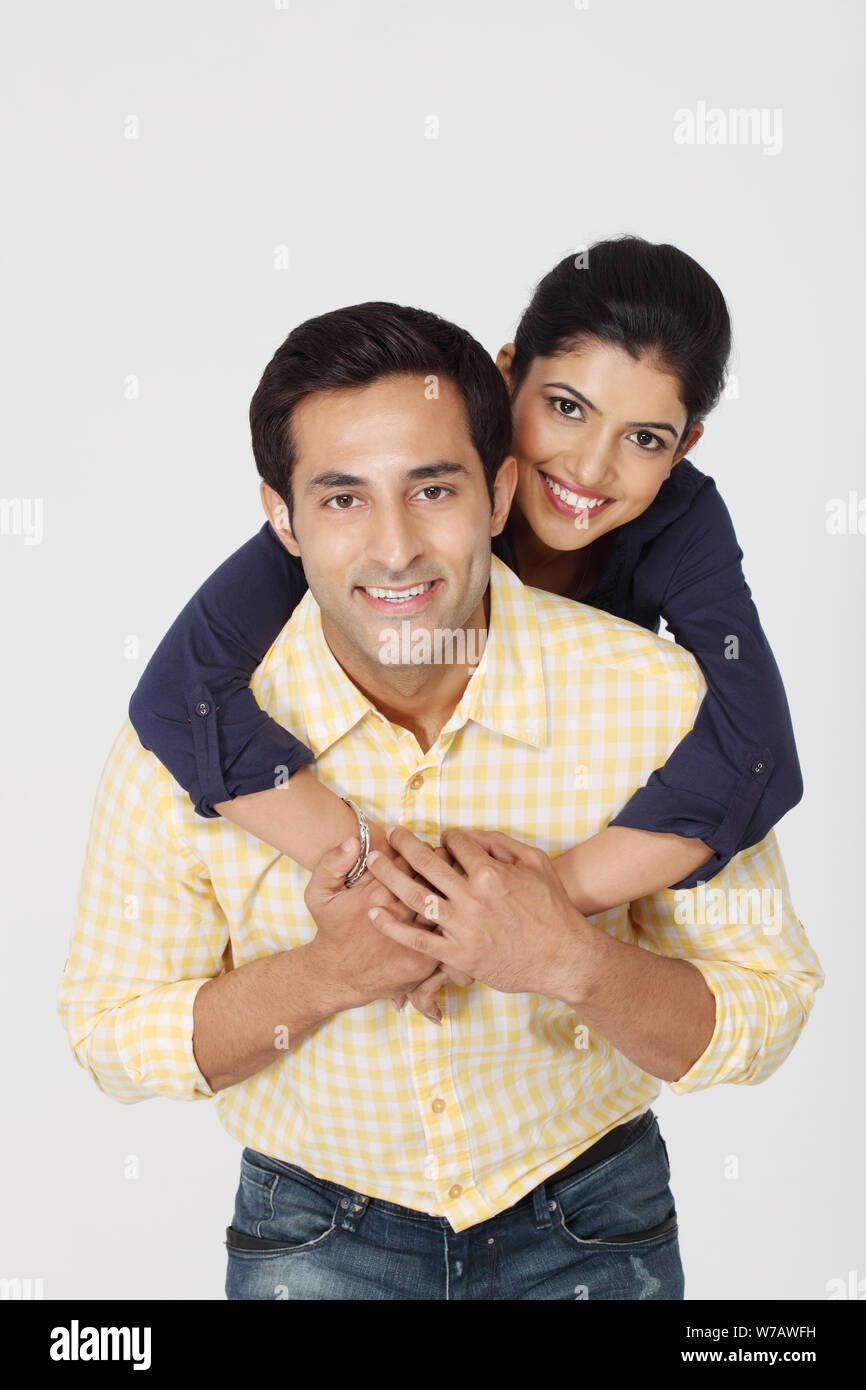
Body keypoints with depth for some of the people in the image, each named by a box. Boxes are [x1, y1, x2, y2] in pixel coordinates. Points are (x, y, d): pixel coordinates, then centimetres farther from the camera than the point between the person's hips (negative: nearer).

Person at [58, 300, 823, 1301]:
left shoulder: (655, 694, -20)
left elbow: (764, 1020, -14)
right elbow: (109, 1036, -11)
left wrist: (571, 962, -32)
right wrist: (324, 976, -28)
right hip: (315, 1234, 0)